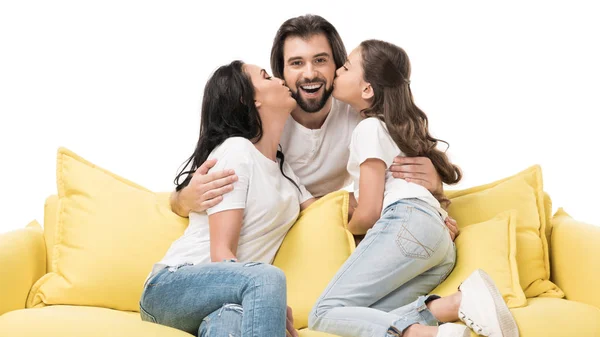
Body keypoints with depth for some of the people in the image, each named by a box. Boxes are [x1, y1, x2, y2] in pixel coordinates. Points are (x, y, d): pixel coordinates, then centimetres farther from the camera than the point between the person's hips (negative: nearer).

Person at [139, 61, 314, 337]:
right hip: (174, 286, -5)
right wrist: (270, 303, -29)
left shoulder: (283, 167, 22)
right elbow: (221, 253, -15)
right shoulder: (235, 150, -7)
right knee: (268, 277, -40)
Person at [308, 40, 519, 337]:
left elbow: (368, 213, -2)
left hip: (407, 226, -9)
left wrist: (347, 228, 19)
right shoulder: (395, 125, 32)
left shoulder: (369, 127, 4)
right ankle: (460, 302, -25)